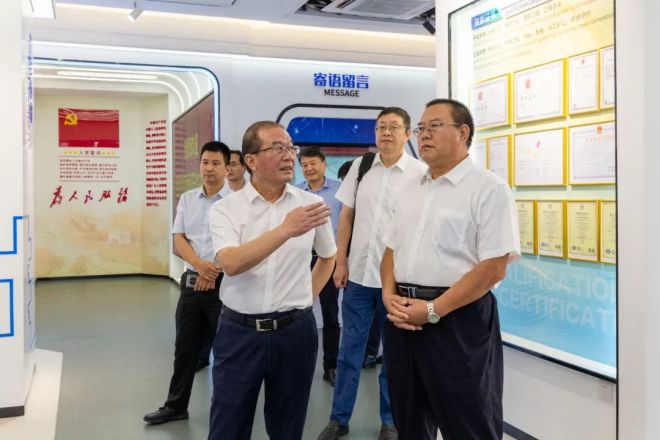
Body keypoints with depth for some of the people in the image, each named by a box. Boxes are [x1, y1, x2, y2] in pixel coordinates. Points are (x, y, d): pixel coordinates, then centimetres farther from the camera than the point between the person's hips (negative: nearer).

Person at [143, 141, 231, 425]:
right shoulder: (187, 199, 9)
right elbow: (178, 240, 3)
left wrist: (213, 270, -15)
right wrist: (199, 264, -14)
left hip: (223, 284, -5)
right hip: (191, 282, 5)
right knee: (185, 347, 14)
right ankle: (176, 405, 29)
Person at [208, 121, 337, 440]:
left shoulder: (311, 204, 1)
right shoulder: (225, 208, -5)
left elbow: (328, 257, 18)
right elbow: (231, 264, -23)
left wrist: (307, 296, 10)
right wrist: (285, 230, -32)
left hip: (295, 331, 2)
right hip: (239, 332, -1)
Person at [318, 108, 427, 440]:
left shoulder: (420, 173, -6)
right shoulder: (359, 167, 5)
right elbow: (346, 217, 8)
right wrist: (340, 262, 4)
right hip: (359, 273, 3)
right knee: (349, 349, 11)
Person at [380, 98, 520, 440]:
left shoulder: (488, 188, -8)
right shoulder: (412, 188, 14)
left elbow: (493, 268, -15)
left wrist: (432, 310, -17)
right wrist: (390, 296, -1)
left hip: (458, 320, -6)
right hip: (402, 318, 7)